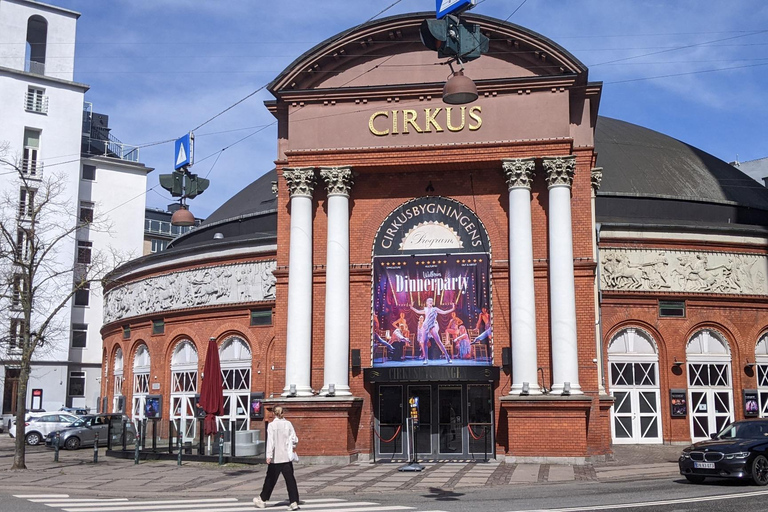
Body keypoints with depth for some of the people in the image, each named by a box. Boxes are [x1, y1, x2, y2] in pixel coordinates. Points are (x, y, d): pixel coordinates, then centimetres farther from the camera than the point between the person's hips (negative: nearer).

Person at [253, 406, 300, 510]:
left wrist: (269, 455, -15)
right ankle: (294, 502, -3)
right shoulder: (288, 424, 1)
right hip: (287, 456, 2)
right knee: (290, 479, 3)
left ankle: (262, 499, 26)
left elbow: (270, 441, -14)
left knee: (270, 479, 12)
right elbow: (295, 440, 1)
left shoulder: (271, 425, -7)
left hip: (276, 458, -2)